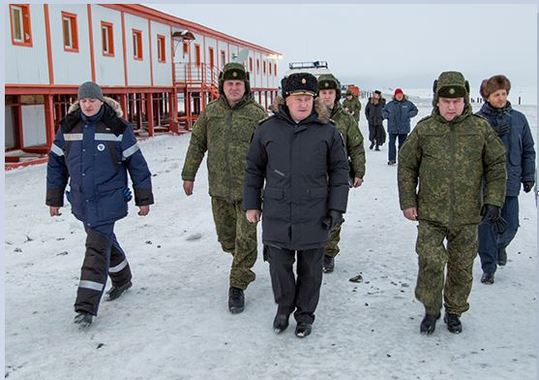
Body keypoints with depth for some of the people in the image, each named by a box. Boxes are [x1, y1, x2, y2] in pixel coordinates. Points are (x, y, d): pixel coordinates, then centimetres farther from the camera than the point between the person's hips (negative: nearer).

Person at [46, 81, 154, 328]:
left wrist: (144, 199, -1)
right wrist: (54, 199, 11)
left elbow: (137, 163, -3)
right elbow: (56, 164, 10)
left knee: (97, 248, -10)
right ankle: (122, 280, 43)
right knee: (106, 241, 19)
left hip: (108, 200, -5)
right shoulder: (68, 128, 3)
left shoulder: (117, 128, -8)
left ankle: (86, 307, -5)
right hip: (81, 201, 5)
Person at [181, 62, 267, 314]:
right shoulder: (211, 111, 5)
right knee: (226, 236, 14)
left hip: (248, 188, -3)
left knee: (246, 238, -3)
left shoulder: (257, 113, -5)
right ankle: (243, 264, 42)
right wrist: (188, 175, 9)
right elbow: (197, 143, 11)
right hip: (219, 188, 4)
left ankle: (238, 286, 10)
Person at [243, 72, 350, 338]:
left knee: (310, 269, 13)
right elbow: (253, 169, 8)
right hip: (276, 215, 1)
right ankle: (284, 307, 37)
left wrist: (336, 208, -2)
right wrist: (251, 204, 7)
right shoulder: (267, 129, -1)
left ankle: (305, 313, 34)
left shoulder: (327, 131, -3)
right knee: (279, 265, 11)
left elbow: (339, 170, 2)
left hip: (314, 216, -1)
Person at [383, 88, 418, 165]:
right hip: (392, 128, 0)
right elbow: (384, 111, 17)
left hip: (404, 128, 0)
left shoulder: (408, 104, 2)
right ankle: (391, 159, 6)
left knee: (402, 144, 7)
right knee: (391, 143, -2)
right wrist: (387, 116, -1)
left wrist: (408, 115, -3)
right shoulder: (390, 104, 2)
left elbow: (415, 110, 12)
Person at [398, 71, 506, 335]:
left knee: (462, 267, 11)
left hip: (467, 215, 1)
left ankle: (454, 312, 33)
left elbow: (497, 165, 7)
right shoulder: (424, 129, -1)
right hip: (430, 214, -1)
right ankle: (431, 310, 16)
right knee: (431, 262, -8)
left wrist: (493, 200, 0)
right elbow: (406, 166, 4)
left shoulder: (480, 128, 0)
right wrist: (408, 202, 0)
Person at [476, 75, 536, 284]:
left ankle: (500, 245, 42)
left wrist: (528, 176, 9)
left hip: (510, 181, 3)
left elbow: (528, 149, 12)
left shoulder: (518, 119, 5)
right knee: (486, 226, 0)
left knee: (510, 226, 8)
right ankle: (488, 268, 15)